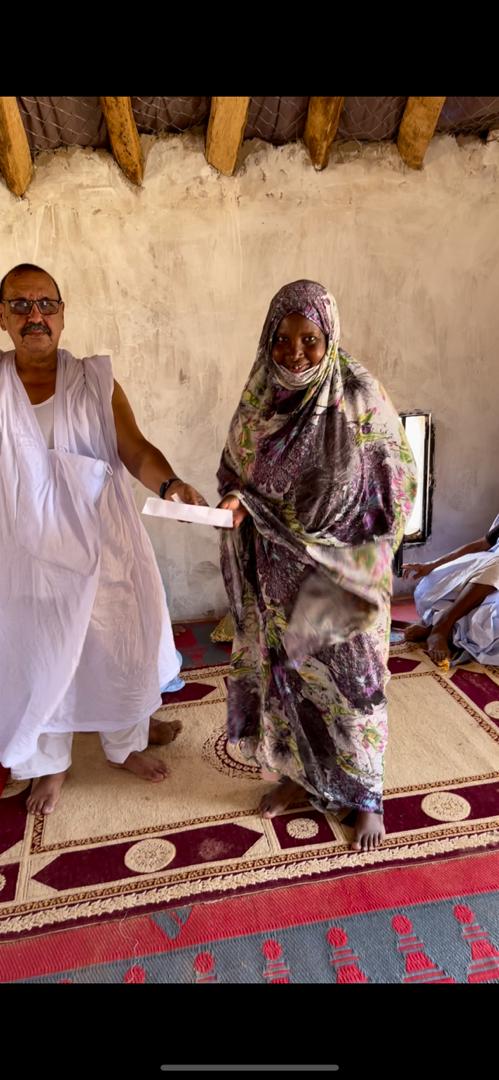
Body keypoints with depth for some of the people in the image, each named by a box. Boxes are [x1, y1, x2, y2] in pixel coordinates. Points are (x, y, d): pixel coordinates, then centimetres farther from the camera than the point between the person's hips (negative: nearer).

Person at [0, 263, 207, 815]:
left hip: (104, 549, 0)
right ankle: (48, 762, 41)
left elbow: (135, 450, -14)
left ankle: (126, 743, 42)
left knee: (120, 653, 15)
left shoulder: (96, 381, -4)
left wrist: (169, 483, -31)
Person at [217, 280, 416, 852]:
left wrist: (368, 562, -11)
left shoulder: (359, 395, -13)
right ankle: (295, 772, 40)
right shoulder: (259, 395, -2)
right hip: (277, 573, 4)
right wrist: (234, 499, -14)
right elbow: (233, 467, 8)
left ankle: (365, 794, 31)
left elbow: (396, 482, -7)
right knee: (282, 667, 16)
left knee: (348, 678, 9)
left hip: (342, 574, -3)